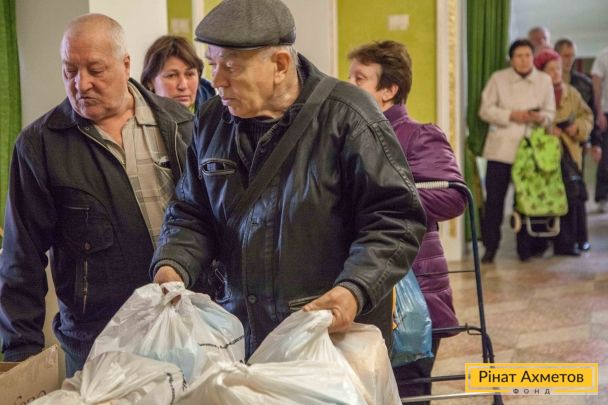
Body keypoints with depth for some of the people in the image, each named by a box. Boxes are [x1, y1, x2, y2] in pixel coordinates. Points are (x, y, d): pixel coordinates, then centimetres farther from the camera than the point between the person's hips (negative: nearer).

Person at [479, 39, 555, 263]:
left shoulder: (544, 80, 7)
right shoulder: (498, 78, 3)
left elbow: (550, 113, 8)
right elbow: (485, 110, -1)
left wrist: (540, 118, -15)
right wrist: (511, 115, -14)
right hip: (501, 148, -1)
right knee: (494, 198, -2)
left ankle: (525, 246, 17)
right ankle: (490, 246, 9)